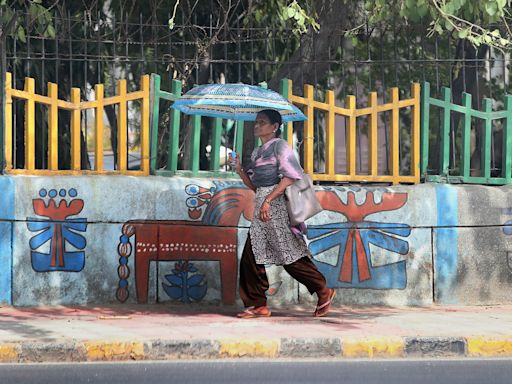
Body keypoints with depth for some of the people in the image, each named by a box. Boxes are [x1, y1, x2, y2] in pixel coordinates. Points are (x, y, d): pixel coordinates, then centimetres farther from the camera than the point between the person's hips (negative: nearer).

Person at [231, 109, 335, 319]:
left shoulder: (279, 145, -4)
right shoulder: (257, 152, 20)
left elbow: (290, 177, -16)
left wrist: (268, 200, -22)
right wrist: (240, 170, 5)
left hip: (277, 205, -8)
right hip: (262, 207, 8)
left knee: (290, 254, -8)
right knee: (251, 256, 1)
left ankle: (323, 291, 4)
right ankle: (258, 305, 4)